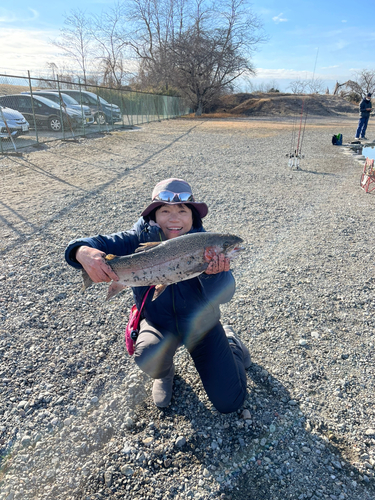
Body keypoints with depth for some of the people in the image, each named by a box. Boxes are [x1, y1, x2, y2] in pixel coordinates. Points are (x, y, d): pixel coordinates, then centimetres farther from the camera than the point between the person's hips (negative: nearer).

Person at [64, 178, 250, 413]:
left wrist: (212, 272, -54)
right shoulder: (139, 240, -19)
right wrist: (83, 251, -51)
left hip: (201, 324, 0)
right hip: (158, 322, 1)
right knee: (149, 355, -35)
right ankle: (164, 374, 7)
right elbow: (100, 243, -27)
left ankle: (231, 341, 31)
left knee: (229, 403, 0)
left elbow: (223, 295, -32)